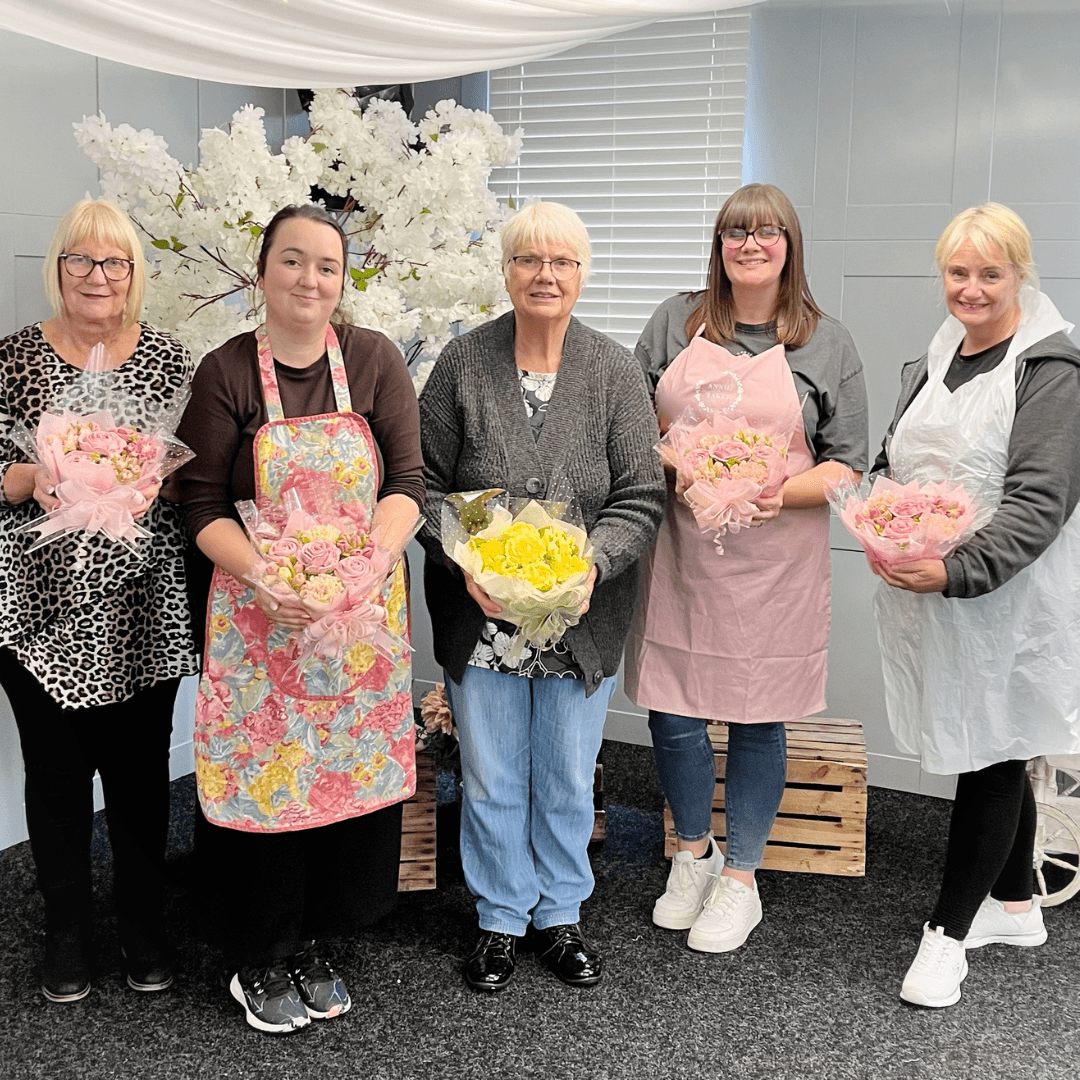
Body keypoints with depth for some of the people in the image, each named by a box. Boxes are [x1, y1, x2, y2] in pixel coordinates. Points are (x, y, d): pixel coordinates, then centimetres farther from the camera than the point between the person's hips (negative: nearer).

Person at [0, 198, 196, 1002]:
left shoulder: (171, 360, 4)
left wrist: (155, 476, -14)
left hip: (141, 603, 1)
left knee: (140, 766, 9)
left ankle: (143, 922, 28)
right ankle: (67, 927, 27)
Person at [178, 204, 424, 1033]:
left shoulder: (374, 360, 0)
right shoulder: (227, 372, -3)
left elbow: (408, 482, -4)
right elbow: (205, 506, -5)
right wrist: (267, 575, -21)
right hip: (258, 608, -1)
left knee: (354, 770, 8)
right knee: (262, 773, 5)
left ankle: (313, 944, 30)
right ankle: (258, 962, 26)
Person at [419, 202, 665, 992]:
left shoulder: (616, 373, -2)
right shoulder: (462, 364, -3)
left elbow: (640, 498, -3)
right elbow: (425, 484, -1)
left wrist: (593, 562, -20)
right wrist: (465, 563, -16)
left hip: (582, 621, 1)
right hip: (481, 618, 0)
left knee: (568, 781, 14)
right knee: (491, 780, 11)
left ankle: (561, 913, 35)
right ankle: (501, 919, 32)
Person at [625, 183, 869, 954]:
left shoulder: (827, 344, 3)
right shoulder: (677, 321, 8)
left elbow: (847, 465, 1)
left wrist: (779, 495, -17)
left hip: (773, 561, -1)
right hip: (679, 550, 2)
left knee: (758, 718, 6)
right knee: (673, 712, 4)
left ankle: (741, 879, 25)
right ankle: (694, 853, 31)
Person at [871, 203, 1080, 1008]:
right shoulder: (936, 361, 12)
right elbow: (892, 462, 18)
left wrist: (957, 571, -29)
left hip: (1004, 600, -7)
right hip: (926, 592, 7)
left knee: (990, 756, 3)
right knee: (994, 755, 17)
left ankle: (948, 932, 14)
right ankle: (1015, 905, 34)